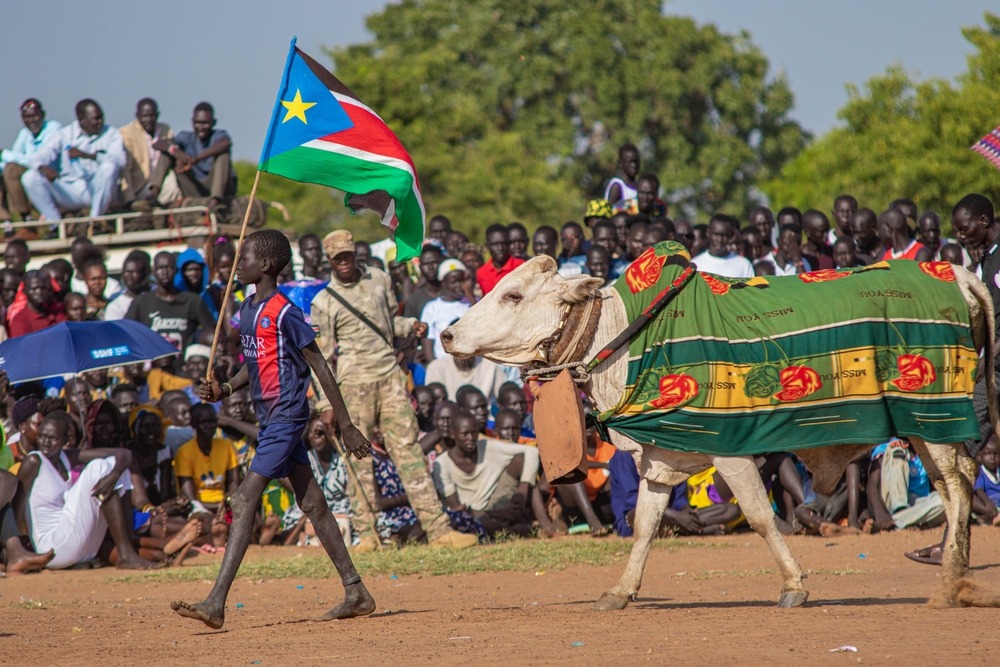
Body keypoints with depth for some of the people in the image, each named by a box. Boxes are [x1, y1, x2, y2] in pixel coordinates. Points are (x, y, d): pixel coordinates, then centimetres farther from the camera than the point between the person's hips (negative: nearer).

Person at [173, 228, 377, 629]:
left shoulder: (284, 313, -15)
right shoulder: (249, 310, 12)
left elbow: (320, 368, -13)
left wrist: (346, 425, -12)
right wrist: (224, 390, 3)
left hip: (286, 414, -10)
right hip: (270, 417, 10)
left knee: (244, 501, -15)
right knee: (312, 504, 12)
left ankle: (216, 603, -18)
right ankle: (356, 593, 18)